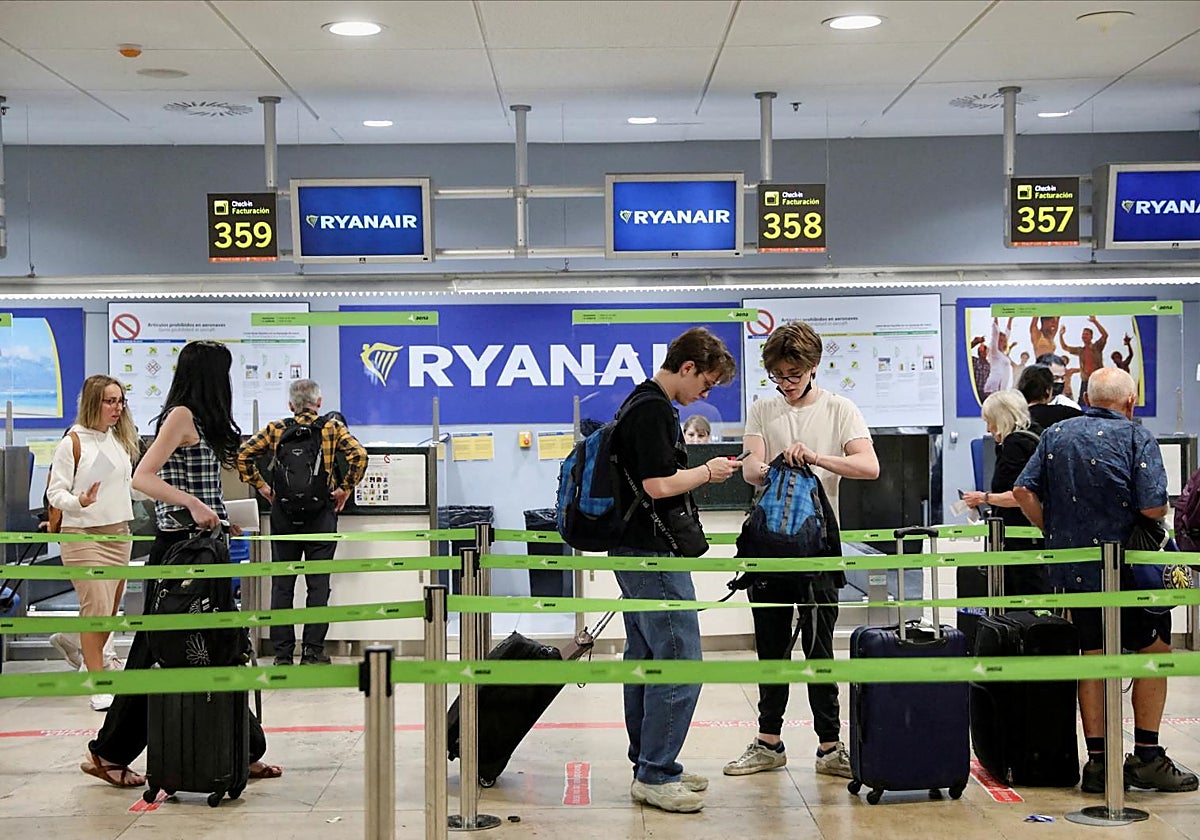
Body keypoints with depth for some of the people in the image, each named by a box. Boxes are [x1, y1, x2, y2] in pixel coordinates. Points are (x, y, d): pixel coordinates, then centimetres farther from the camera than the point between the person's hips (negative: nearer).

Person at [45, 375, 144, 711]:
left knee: (111, 608, 10)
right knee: (97, 607, -10)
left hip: (118, 532, 6)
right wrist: (79, 501, -26)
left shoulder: (121, 438, 10)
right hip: (83, 535, -6)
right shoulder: (73, 442, -9)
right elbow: (55, 492, -9)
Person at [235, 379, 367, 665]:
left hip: (283, 512, 2)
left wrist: (260, 486, 6)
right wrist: (345, 489, -4)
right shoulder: (333, 427, 1)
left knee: (282, 584, 8)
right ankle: (313, 651, 3)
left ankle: (283, 652, 10)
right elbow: (359, 454, -13)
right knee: (318, 583, 4)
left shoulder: (275, 429, 5)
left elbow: (242, 455, -1)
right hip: (321, 513, -1)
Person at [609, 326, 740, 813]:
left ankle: (649, 767, 21)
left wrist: (699, 472, 17)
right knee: (679, 665, -8)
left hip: (634, 551, 11)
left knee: (645, 660, 14)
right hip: (654, 554, -11)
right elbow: (660, 484, -23)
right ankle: (655, 777, -3)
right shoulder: (654, 410, -17)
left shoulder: (642, 404, 16)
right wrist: (707, 471, -9)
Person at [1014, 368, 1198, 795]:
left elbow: (1023, 491, 3)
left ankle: (1097, 761, 12)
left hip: (1072, 570, 5)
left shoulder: (1056, 435, 8)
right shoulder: (1137, 438, -7)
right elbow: (1153, 508, -16)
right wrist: (1159, 514, 6)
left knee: (1092, 656, 11)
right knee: (1154, 652, 9)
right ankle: (1147, 757, 9)